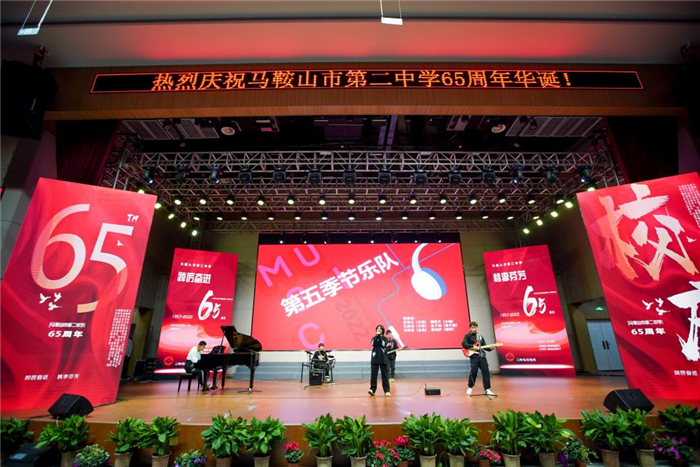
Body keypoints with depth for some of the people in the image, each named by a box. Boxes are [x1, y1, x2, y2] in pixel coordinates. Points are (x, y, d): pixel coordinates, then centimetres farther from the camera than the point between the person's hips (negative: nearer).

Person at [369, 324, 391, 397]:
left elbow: (383, 344, -13)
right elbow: (373, 344, -10)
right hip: (375, 358, 1)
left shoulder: (384, 338, 7)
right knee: (374, 374, -5)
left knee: (384, 374, 2)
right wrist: (376, 336, -12)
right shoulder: (374, 338, 11)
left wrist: (380, 336, -11)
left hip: (383, 358, -1)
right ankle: (372, 389, -5)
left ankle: (387, 390, 7)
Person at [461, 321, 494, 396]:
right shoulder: (468, 336, 2)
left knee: (486, 372, 0)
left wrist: (490, 348, -1)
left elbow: (485, 346, 19)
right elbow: (463, 343, -13)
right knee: (473, 372, -6)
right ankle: (470, 388, 13)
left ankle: (487, 389, 9)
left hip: (482, 356, 5)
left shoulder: (481, 337, 20)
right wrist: (472, 346, -22)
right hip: (474, 356, -5)